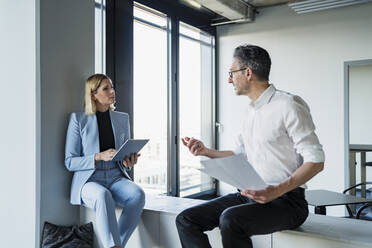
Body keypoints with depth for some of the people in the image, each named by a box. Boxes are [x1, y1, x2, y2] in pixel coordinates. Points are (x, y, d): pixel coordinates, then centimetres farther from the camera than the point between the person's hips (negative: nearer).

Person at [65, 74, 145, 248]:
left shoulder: (122, 118, 12)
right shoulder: (78, 119, 1)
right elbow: (70, 162, -2)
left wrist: (129, 161, -6)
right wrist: (99, 157, -18)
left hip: (117, 178, 3)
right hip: (89, 181, -3)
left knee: (137, 194, -29)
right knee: (103, 196, -37)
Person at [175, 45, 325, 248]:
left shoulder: (289, 105, -11)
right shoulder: (249, 112, 15)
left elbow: (316, 161, -14)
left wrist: (276, 191, -26)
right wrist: (206, 151, 10)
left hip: (285, 201, -7)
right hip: (248, 195, 8)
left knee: (230, 219, -35)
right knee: (185, 220, -5)